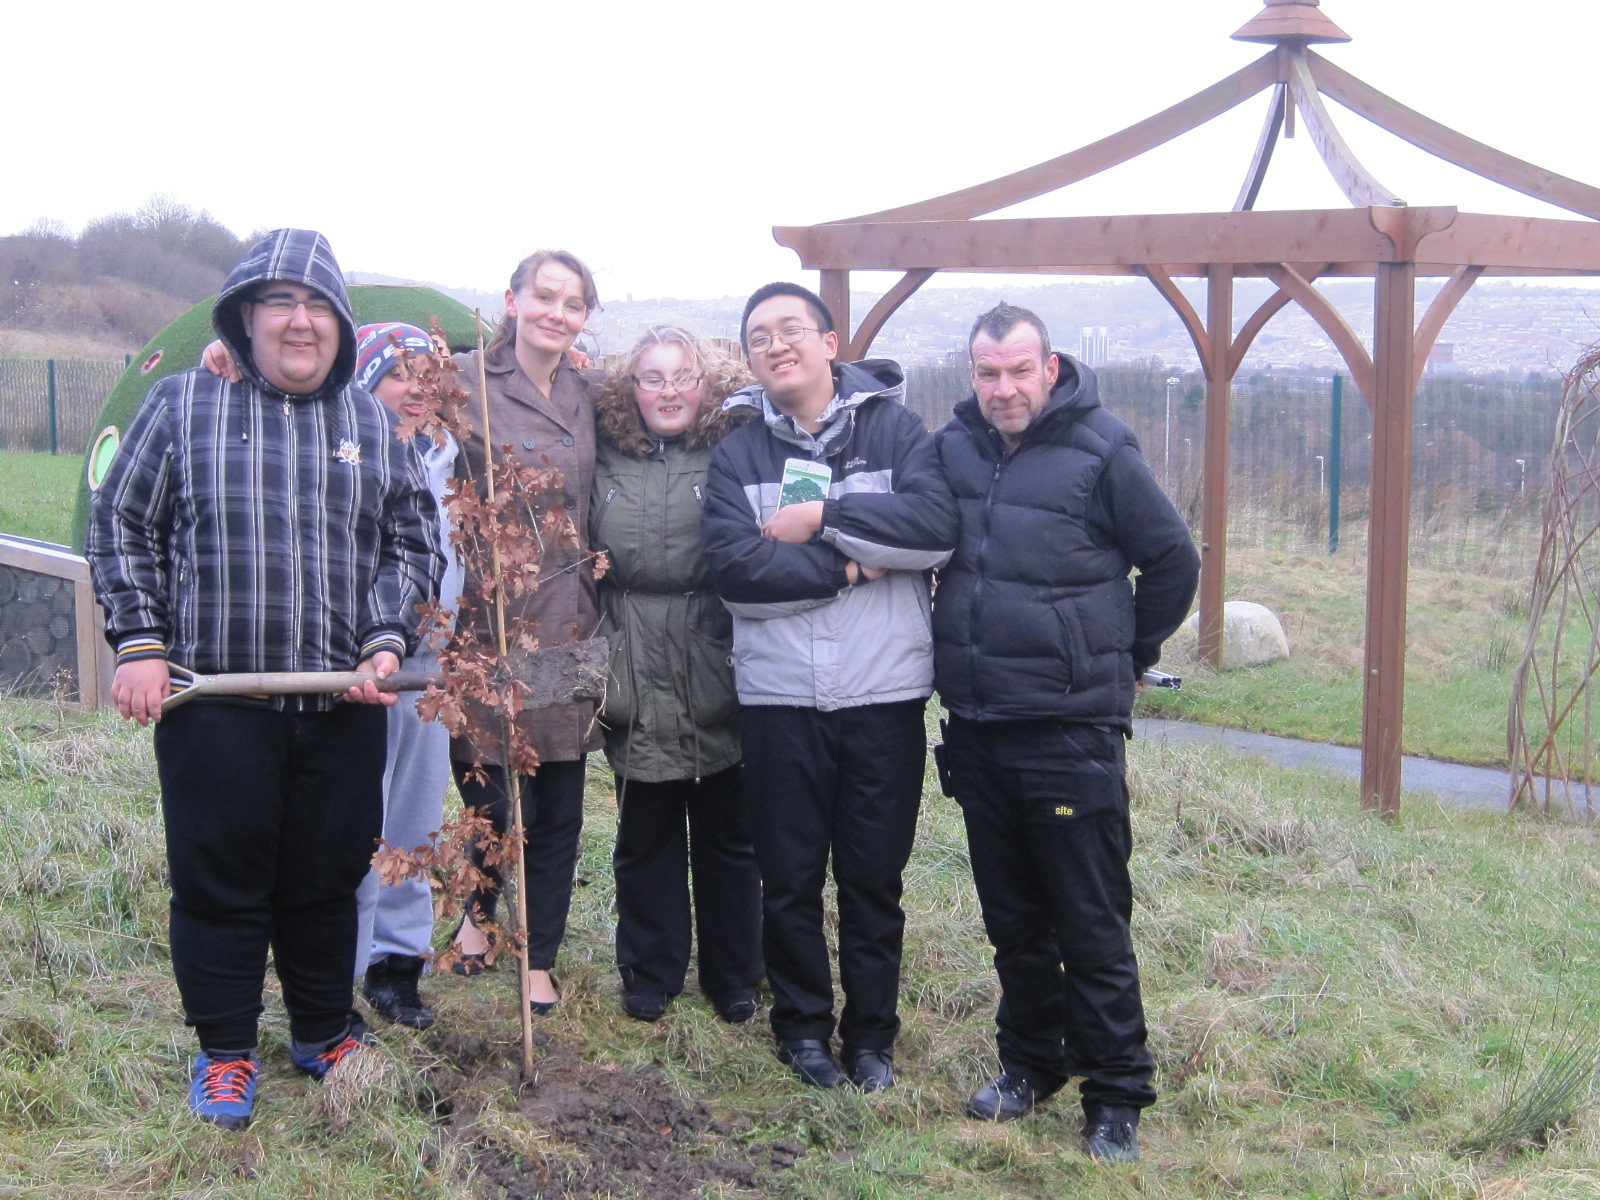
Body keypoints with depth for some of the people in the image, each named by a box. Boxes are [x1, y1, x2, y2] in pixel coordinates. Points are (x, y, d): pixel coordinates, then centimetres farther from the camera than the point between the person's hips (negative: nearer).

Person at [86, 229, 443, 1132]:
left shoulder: (375, 424, 11)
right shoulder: (184, 406, 3)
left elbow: (414, 542, 13)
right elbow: (122, 526, 6)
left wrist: (387, 641, -1)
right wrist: (139, 643, -3)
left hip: (343, 702, 2)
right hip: (214, 696, -2)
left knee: (328, 877, 10)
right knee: (220, 877, 3)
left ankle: (325, 1031, 29)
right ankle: (226, 1050, 20)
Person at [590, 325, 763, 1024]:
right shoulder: (606, 462, 7)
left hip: (718, 677, -2)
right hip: (639, 684, 2)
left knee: (727, 835, 9)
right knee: (645, 835, 11)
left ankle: (733, 976, 24)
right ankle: (649, 974, 25)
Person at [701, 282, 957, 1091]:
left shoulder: (894, 430, 2)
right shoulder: (737, 456, 6)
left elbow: (938, 525, -15)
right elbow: (733, 569, -10)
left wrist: (823, 518, -15)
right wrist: (851, 568, -14)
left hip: (885, 696, -1)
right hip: (778, 698, 1)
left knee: (874, 880, 8)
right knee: (790, 880, 10)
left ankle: (872, 1035, 23)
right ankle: (803, 1026, 27)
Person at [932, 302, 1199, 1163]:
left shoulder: (1100, 451, -9)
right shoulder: (952, 448, 4)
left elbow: (1174, 562, -1)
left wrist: (1125, 655, 7)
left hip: (1071, 729, -5)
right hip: (975, 728, 5)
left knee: (1091, 924, 1)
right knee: (1011, 918, 16)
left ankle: (1115, 1095, 13)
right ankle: (1029, 1061, 32)